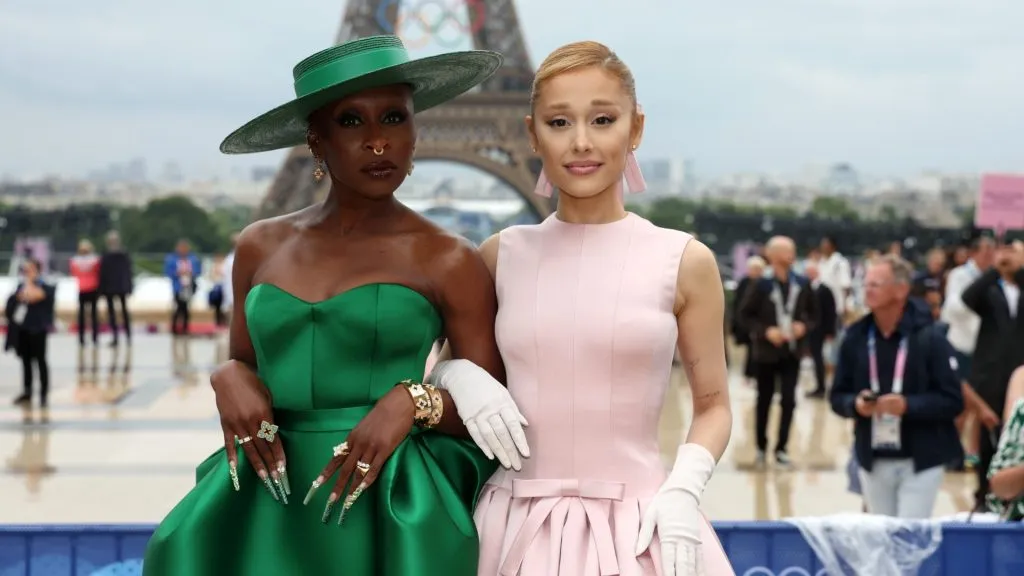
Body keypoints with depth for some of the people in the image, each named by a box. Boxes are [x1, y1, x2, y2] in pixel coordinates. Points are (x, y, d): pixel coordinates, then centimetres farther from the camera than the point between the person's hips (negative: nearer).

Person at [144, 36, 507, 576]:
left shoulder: (451, 263, -3)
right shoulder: (261, 247, 7)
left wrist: (414, 401, -18)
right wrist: (230, 378, -5)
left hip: (396, 516, -3)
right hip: (272, 511, 3)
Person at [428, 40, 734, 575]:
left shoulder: (684, 262, -3)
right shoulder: (501, 255, 2)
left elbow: (712, 405, 5)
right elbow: (447, 359, 16)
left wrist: (681, 492, -11)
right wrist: (461, 377, -6)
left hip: (638, 530, -2)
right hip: (518, 526, 2)